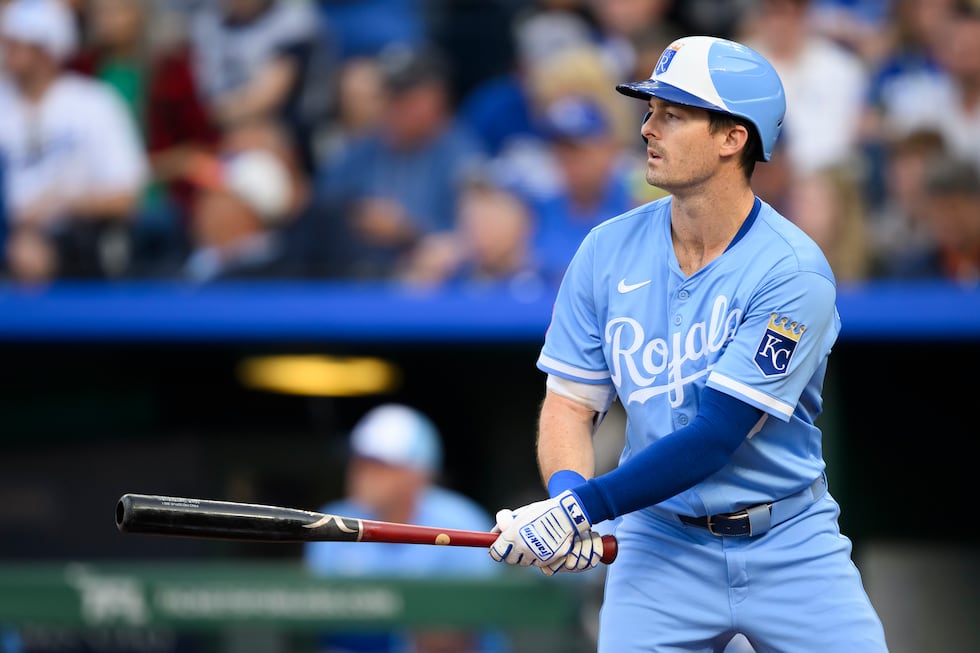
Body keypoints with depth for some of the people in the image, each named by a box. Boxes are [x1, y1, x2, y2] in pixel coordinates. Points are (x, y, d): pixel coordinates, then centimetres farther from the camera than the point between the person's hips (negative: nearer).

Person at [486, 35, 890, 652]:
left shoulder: (794, 272, -15)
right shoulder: (609, 250, -1)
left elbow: (713, 437, -20)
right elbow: (570, 402, 1)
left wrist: (586, 506, -25)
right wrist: (564, 493, -21)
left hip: (789, 548, -2)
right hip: (660, 543, 2)